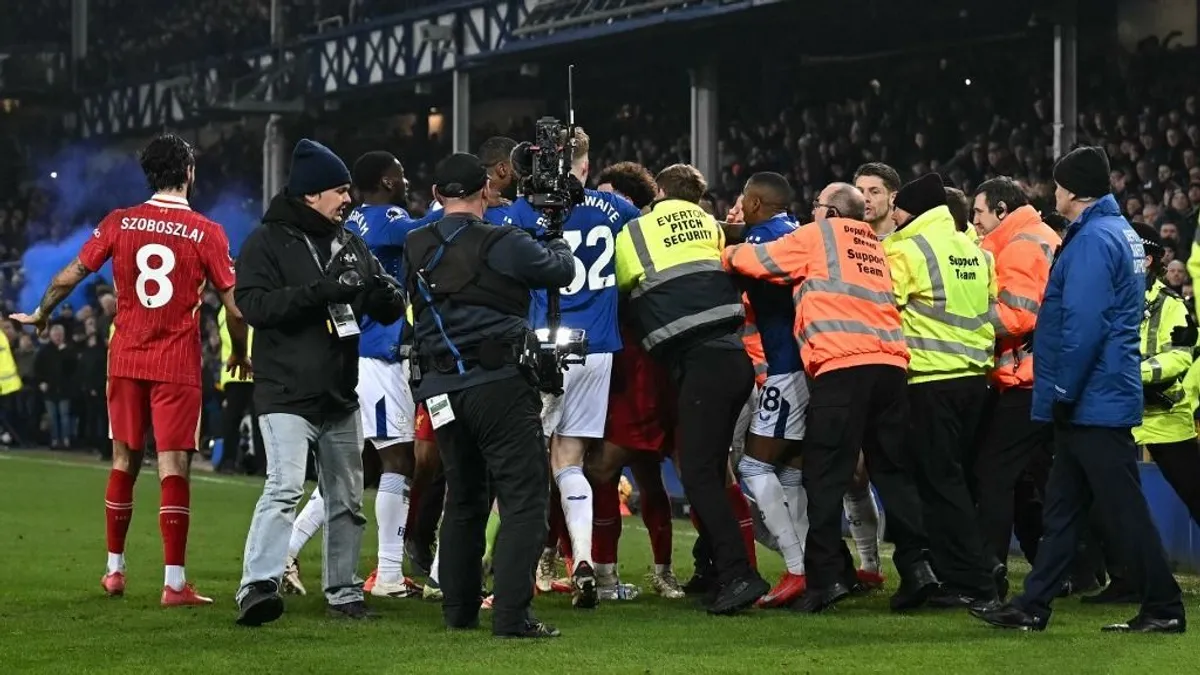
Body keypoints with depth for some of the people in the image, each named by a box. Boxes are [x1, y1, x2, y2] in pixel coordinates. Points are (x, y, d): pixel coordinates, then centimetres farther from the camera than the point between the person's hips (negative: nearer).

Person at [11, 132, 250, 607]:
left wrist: (40, 314, 21)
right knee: (173, 469, -4)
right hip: (178, 366, -3)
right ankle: (174, 583, -8)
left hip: (126, 359, 3)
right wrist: (239, 355, 12)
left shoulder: (119, 223, 0)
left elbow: (69, 277, 3)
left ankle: (114, 570, 24)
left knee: (124, 463, 16)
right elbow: (234, 307, -6)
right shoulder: (206, 233, -6)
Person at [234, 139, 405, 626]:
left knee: (347, 499, 12)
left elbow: (390, 310, 14)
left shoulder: (351, 244, 14)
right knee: (284, 488, -21)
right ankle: (257, 586, -27)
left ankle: (343, 592, 22)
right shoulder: (267, 243, -5)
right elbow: (255, 304, -19)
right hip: (287, 395, -7)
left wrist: (385, 294, -11)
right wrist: (321, 290, -27)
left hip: (341, 394, 7)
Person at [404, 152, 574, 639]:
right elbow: (560, 271, 3)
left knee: (463, 498, 20)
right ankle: (511, 614, -13)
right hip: (499, 384, -6)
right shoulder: (501, 244, -8)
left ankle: (459, 609, 24)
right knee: (524, 497, -4)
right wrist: (559, 244, 26)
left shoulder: (417, 249, 8)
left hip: (442, 391, 6)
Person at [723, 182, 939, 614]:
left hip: (841, 364, -6)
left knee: (825, 475, -3)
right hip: (890, 361, 6)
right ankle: (915, 562, -1)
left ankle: (826, 574, -9)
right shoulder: (875, 247, 26)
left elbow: (758, 260, 10)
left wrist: (729, 254, 32)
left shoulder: (817, 236, 9)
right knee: (893, 470, 10)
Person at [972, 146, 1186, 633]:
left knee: (1122, 508, -5)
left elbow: (1083, 325, -23)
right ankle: (1032, 607, 15)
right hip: (1099, 398, 10)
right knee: (1063, 507, 12)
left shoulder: (1092, 241, -16)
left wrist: (1063, 392, -18)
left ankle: (1164, 609, -1)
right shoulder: (1120, 233, 15)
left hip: (1093, 402, -10)